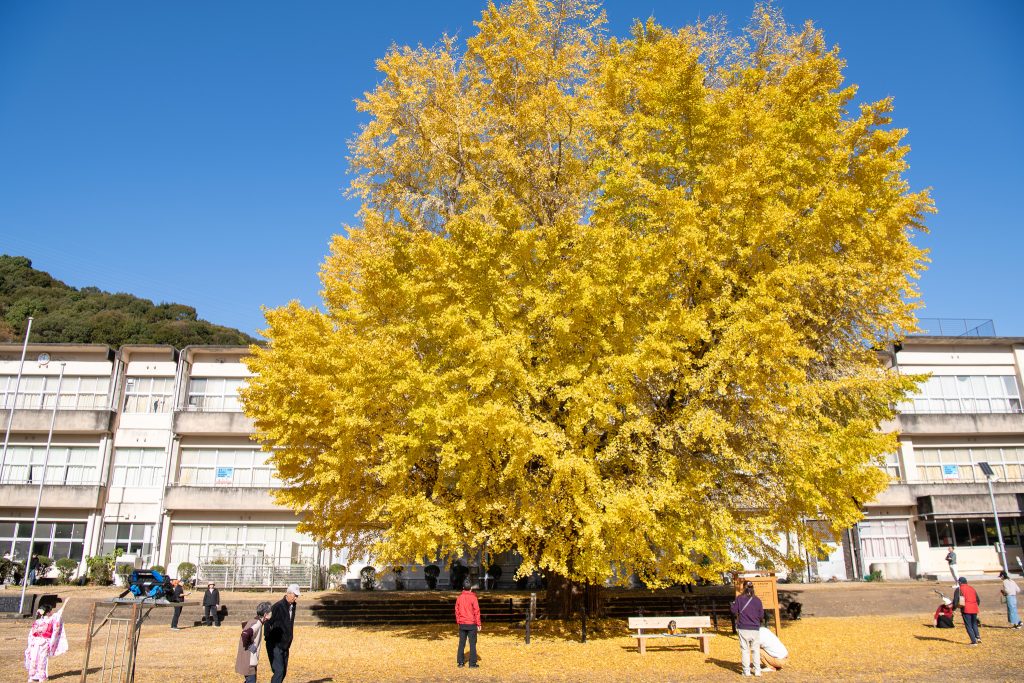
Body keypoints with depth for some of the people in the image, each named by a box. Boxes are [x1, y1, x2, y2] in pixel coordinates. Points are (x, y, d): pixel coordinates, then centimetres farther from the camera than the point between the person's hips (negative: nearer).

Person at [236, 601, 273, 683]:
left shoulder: (253, 621, 6)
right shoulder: (257, 624, -22)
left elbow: (244, 624, 27)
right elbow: (245, 634, -39)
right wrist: (247, 646, -22)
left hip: (249, 659, 10)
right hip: (248, 660, -10)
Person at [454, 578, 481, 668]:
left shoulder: (460, 598, 2)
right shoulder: (473, 598, -10)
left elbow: (457, 611, 7)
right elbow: (476, 611, -9)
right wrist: (478, 624, -2)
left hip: (462, 624, 4)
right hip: (471, 624, -4)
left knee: (461, 643, 11)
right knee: (472, 643, 2)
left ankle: (460, 662, 13)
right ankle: (472, 663, 3)